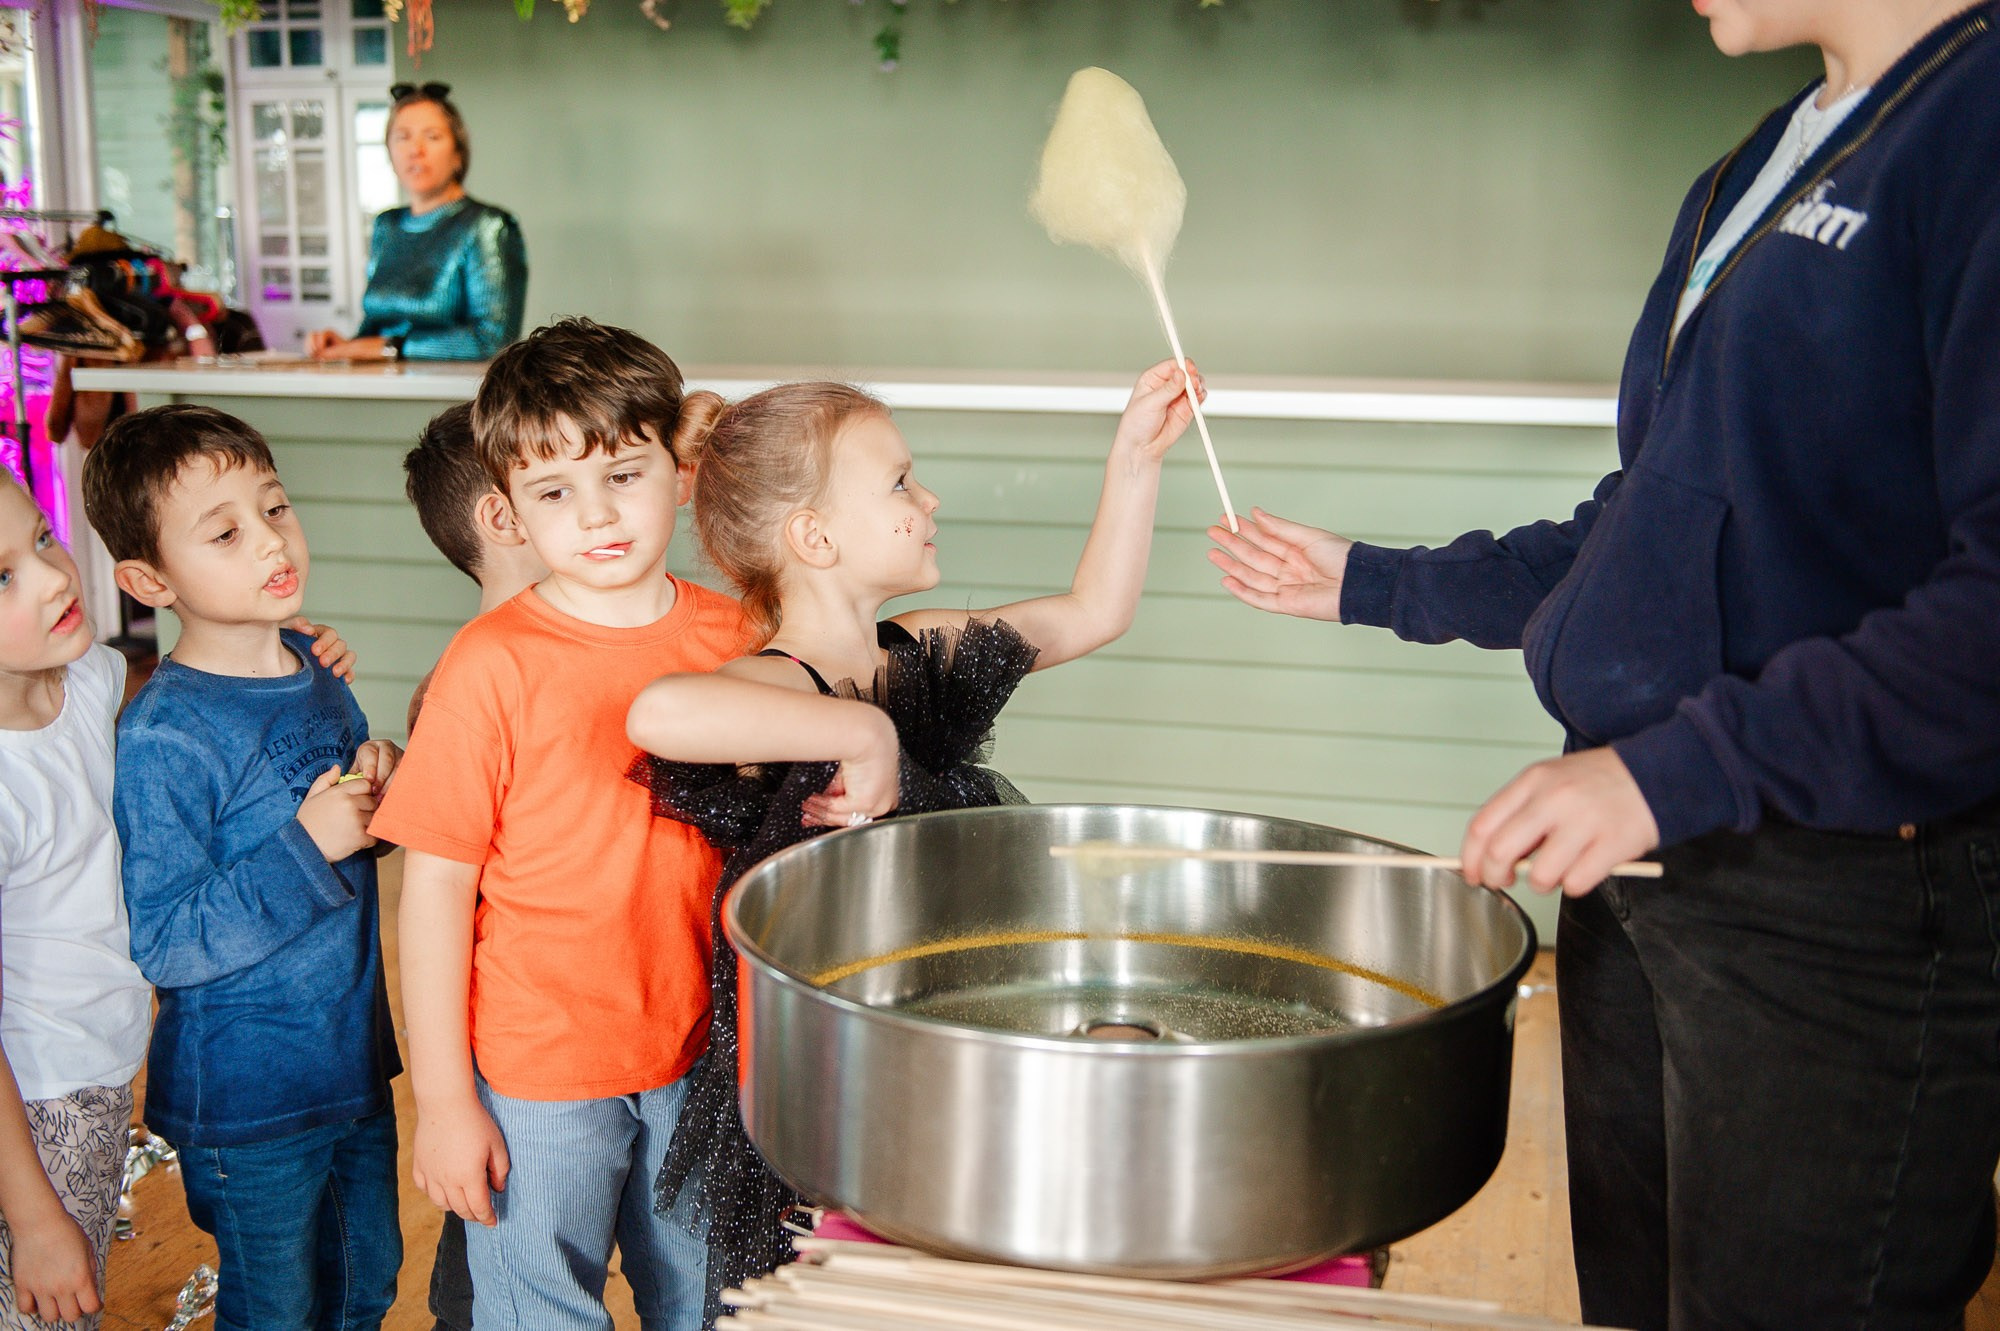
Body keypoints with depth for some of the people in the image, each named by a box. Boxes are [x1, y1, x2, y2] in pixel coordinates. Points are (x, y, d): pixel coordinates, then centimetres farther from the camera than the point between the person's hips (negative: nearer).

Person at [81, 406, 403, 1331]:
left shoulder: (316, 674, 0)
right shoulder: (163, 735, -23)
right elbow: (161, 944, -23)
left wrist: (384, 788, -6)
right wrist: (308, 846, -27)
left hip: (355, 1058, 7)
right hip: (247, 1099, -6)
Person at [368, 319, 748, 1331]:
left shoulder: (736, 636, -3)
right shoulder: (493, 665, -16)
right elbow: (435, 884, -12)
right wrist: (442, 1100, -10)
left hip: (704, 1055, 4)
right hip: (538, 1073, -4)